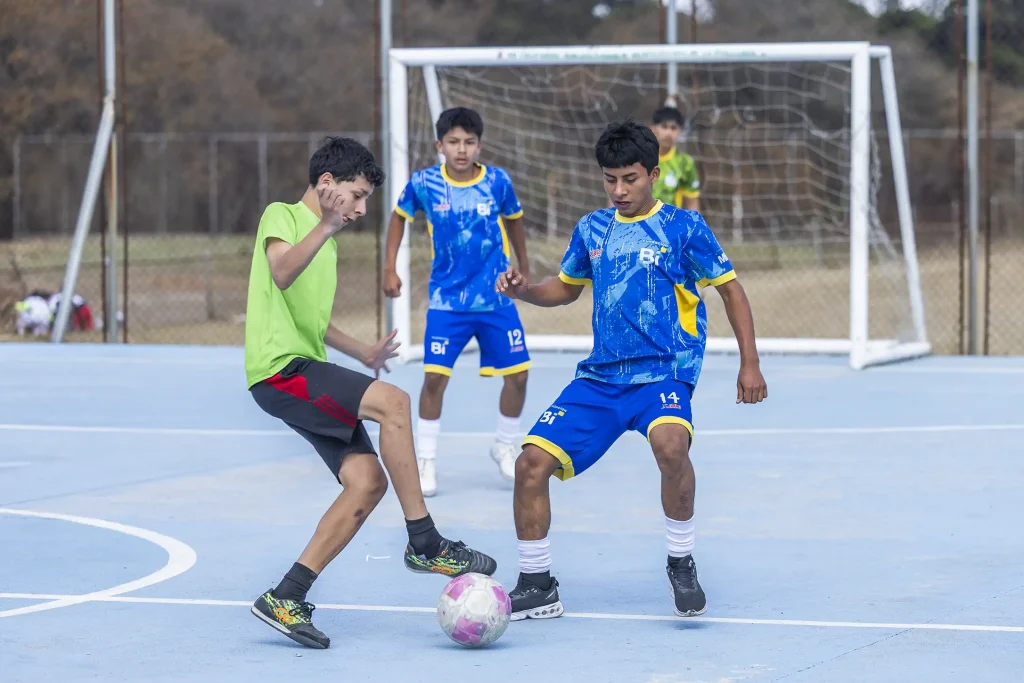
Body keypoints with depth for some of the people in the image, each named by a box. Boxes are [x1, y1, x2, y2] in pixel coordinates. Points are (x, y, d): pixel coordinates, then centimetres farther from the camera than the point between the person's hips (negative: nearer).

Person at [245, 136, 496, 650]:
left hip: (307, 368, 10)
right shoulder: (282, 216, -3)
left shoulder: (327, 241, 24)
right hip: (280, 367, -10)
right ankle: (425, 544, -18)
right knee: (392, 402, -25)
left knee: (368, 480, -5)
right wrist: (326, 228, -39)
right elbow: (282, 275, -26)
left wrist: (362, 353, 34)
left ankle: (286, 599, -3)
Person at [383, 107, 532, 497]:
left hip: (497, 297, 1)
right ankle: (426, 461, 4)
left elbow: (513, 221, 12)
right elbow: (400, 216, 10)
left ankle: (505, 449, 24)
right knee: (435, 376, -11)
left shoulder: (498, 182, -8)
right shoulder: (423, 183, -10)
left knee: (517, 374, 0)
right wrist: (390, 269, 6)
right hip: (447, 300, -1)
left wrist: (524, 270, 20)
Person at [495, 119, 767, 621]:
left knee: (670, 444, -37)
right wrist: (522, 290, 5)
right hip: (600, 378, 5)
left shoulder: (683, 227, -2)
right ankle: (536, 586, 9)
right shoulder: (592, 230, 11)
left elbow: (730, 289, 4)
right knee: (532, 462, -9)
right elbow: (566, 288, 26)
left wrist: (749, 365, -2)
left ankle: (682, 563, -14)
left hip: (663, 373, -5)